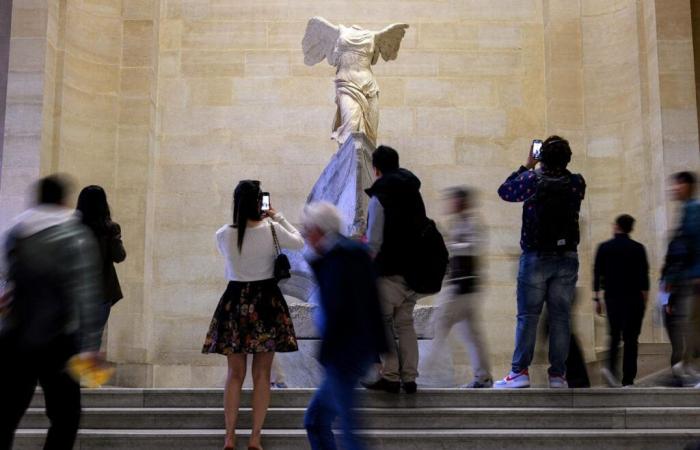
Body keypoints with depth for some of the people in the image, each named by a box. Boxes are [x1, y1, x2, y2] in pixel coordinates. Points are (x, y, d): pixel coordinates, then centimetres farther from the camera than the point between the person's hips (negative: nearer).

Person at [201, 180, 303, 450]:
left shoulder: (223, 235, -7)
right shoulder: (272, 230, -11)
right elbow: (299, 242, 7)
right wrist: (279, 218, 15)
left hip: (235, 301, 2)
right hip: (266, 302, -2)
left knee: (235, 374, 12)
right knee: (262, 375, 7)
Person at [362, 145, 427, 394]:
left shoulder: (379, 197, -11)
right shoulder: (414, 193, 10)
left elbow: (374, 241, -14)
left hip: (389, 272, -7)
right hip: (414, 269, 7)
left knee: (382, 323, 4)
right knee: (406, 323, 12)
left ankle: (391, 377, 4)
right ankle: (409, 378, 13)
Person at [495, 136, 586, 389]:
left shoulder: (531, 179, -6)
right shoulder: (576, 183, 0)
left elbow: (504, 191, 10)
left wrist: (527, 166, 17)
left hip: (536, 258, -2)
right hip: (567, 258, 2)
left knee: (527, 316, 1)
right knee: (560, 316, 4)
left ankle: (520, 371, -1)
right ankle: (558, 374, 4)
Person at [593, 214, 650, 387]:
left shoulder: (604, 247, 2)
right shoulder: (638, 248, -1)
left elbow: (597, 274, 1)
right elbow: (644, 276, -1)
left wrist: (596, 298, 6)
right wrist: (645, 299, 5)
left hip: (612, 297, 2)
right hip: (633, 298, -2)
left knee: (614, 335, 16)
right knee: (630, 338, 2)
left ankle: (611, 368, -5)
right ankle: (628, 380, -2)